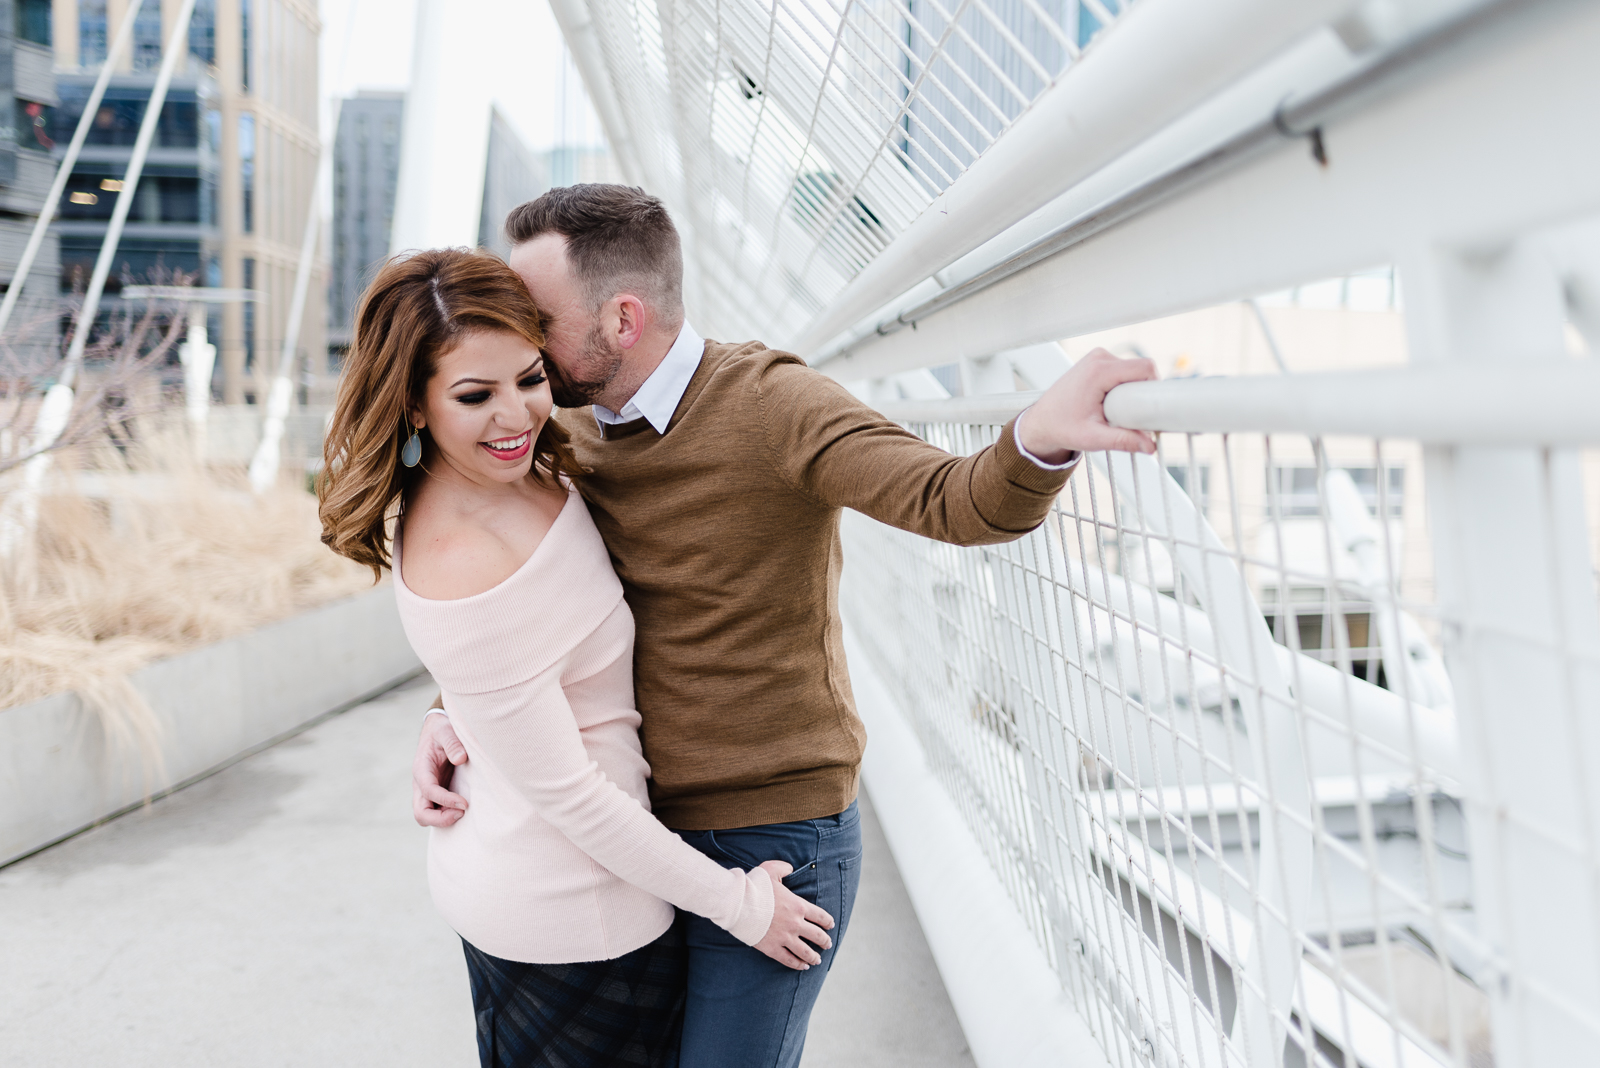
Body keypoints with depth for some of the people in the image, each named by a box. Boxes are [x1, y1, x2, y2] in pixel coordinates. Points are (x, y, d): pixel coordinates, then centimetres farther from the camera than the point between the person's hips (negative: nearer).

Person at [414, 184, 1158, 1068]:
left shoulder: (772, 406, -18)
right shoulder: (572, 430, 1)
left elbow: (956, 502, -30)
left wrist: (1039, 437, -52)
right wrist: (449, 711, -6)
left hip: (774, 840, -7)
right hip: (642, 831, 7)